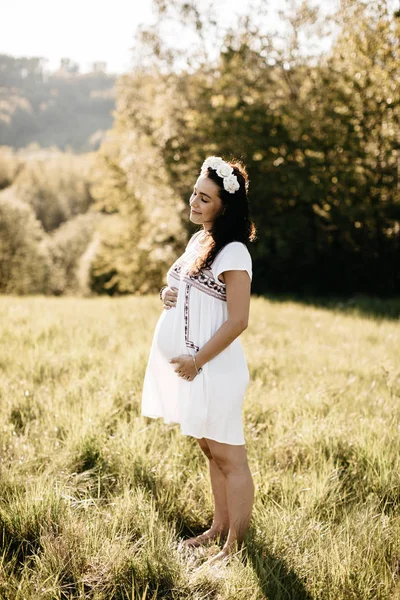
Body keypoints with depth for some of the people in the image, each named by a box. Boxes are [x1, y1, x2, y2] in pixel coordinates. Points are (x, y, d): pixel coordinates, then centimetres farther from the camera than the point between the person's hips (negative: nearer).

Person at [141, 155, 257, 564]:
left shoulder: (233, 253, -16)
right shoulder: (197, 240, 11)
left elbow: (237, 321, -19)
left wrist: (196, 362, -18)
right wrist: (167, 296, 2)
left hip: (213, 369, -9)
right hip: (190, 366, 9)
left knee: (228, 456, 1)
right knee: (211, 451, 18)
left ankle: (235, 544, 10)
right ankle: (219, 527, 31)